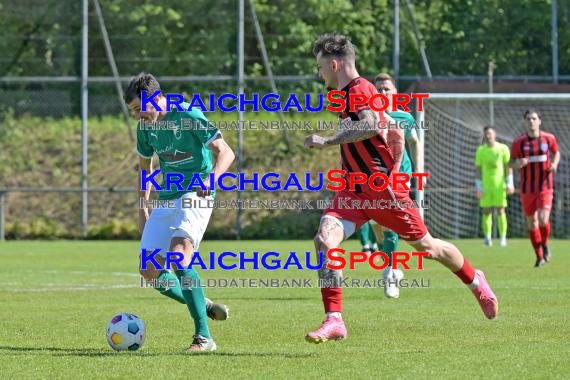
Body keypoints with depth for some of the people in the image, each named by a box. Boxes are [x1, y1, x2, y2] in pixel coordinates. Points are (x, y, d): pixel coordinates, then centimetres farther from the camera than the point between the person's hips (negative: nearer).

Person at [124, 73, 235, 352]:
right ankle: (203, 306, 20)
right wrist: (143, 208, 20)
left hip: (195, 194, -8)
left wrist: (211, 178, -33)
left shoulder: (188, 116, -13)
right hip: (167, 198, 8)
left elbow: (226, 152, -15)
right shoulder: (145, 127, 7)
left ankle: (203, 337, -26)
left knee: (178, 255, -28)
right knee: (150, 271, -1)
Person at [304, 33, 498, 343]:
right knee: (324, 240, -15)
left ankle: (475, 281, 34)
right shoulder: (347, 94, 16)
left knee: (424, 245, 8)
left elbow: (372, 125, -34)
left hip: (382, 189, -8)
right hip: (353, 190, 8)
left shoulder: (360, 89, -13)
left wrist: (327, 141, -31)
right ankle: (334, 321, -17)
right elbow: (395, 133, 24)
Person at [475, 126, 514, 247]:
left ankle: (503, 237, 0)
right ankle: (487, 237, 1)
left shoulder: (503, 148, 2)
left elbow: (508, 166, 3)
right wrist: (478, 187, 3)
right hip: (486, 185, 2)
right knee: (486, 211, -2)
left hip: (499, 185, -2)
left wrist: (509, 184, -3)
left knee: (500, 210, -4)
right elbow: (478, 169, 9)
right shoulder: (481, 150, 7)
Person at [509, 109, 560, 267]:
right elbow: (511, 163, 3)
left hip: (545, 187, -1)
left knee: (543, 220, -17)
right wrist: (518, 163, -21)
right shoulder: (519, 142, -4)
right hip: (527, 189, 1)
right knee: (531, 222, 6)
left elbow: (556, 153, 18)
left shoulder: (549, 138, -1)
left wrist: (554, 164, -4)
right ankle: (539, 256, 21)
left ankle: (545, 244, 14)